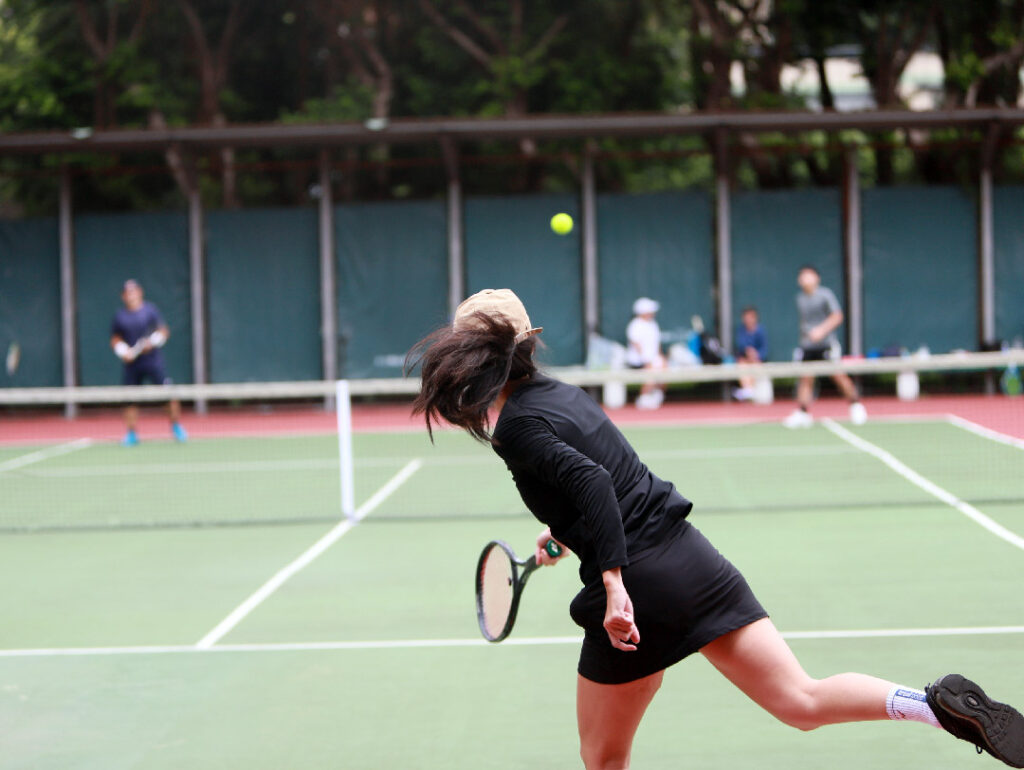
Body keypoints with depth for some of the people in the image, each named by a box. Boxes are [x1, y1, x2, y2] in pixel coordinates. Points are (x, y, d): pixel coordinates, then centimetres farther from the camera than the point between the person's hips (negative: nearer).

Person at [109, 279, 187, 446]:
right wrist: (123, 351, -4)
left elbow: (163, 331, 3)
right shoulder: (120, 316, 9)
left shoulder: (150, 310, 2)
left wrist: (152, 342, -15)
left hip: (153, 361, -2)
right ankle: (131, 434, 10)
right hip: (132, 363, 2)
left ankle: (176, 427, 2)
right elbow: (115, 340, 15)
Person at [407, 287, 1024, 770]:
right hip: (689, 555, 7)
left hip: (633, 591, -7)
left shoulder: (517, 426, -8)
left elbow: (591, 481, -23)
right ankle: (936, 703, -20)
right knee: (801, 702, -1)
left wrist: (613, 584, -27)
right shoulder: (562, 392, 16)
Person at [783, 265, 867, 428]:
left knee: (839, 375, -8)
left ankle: (856, 405, 7)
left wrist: (822, 330, -21)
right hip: (807, 345, 5)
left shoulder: (825, 294, -4)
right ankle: (802, 413, -1)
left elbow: (837, 316, -10)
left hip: (826, 343, -5)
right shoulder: (800, 298, 13)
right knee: (805, 378, -3)